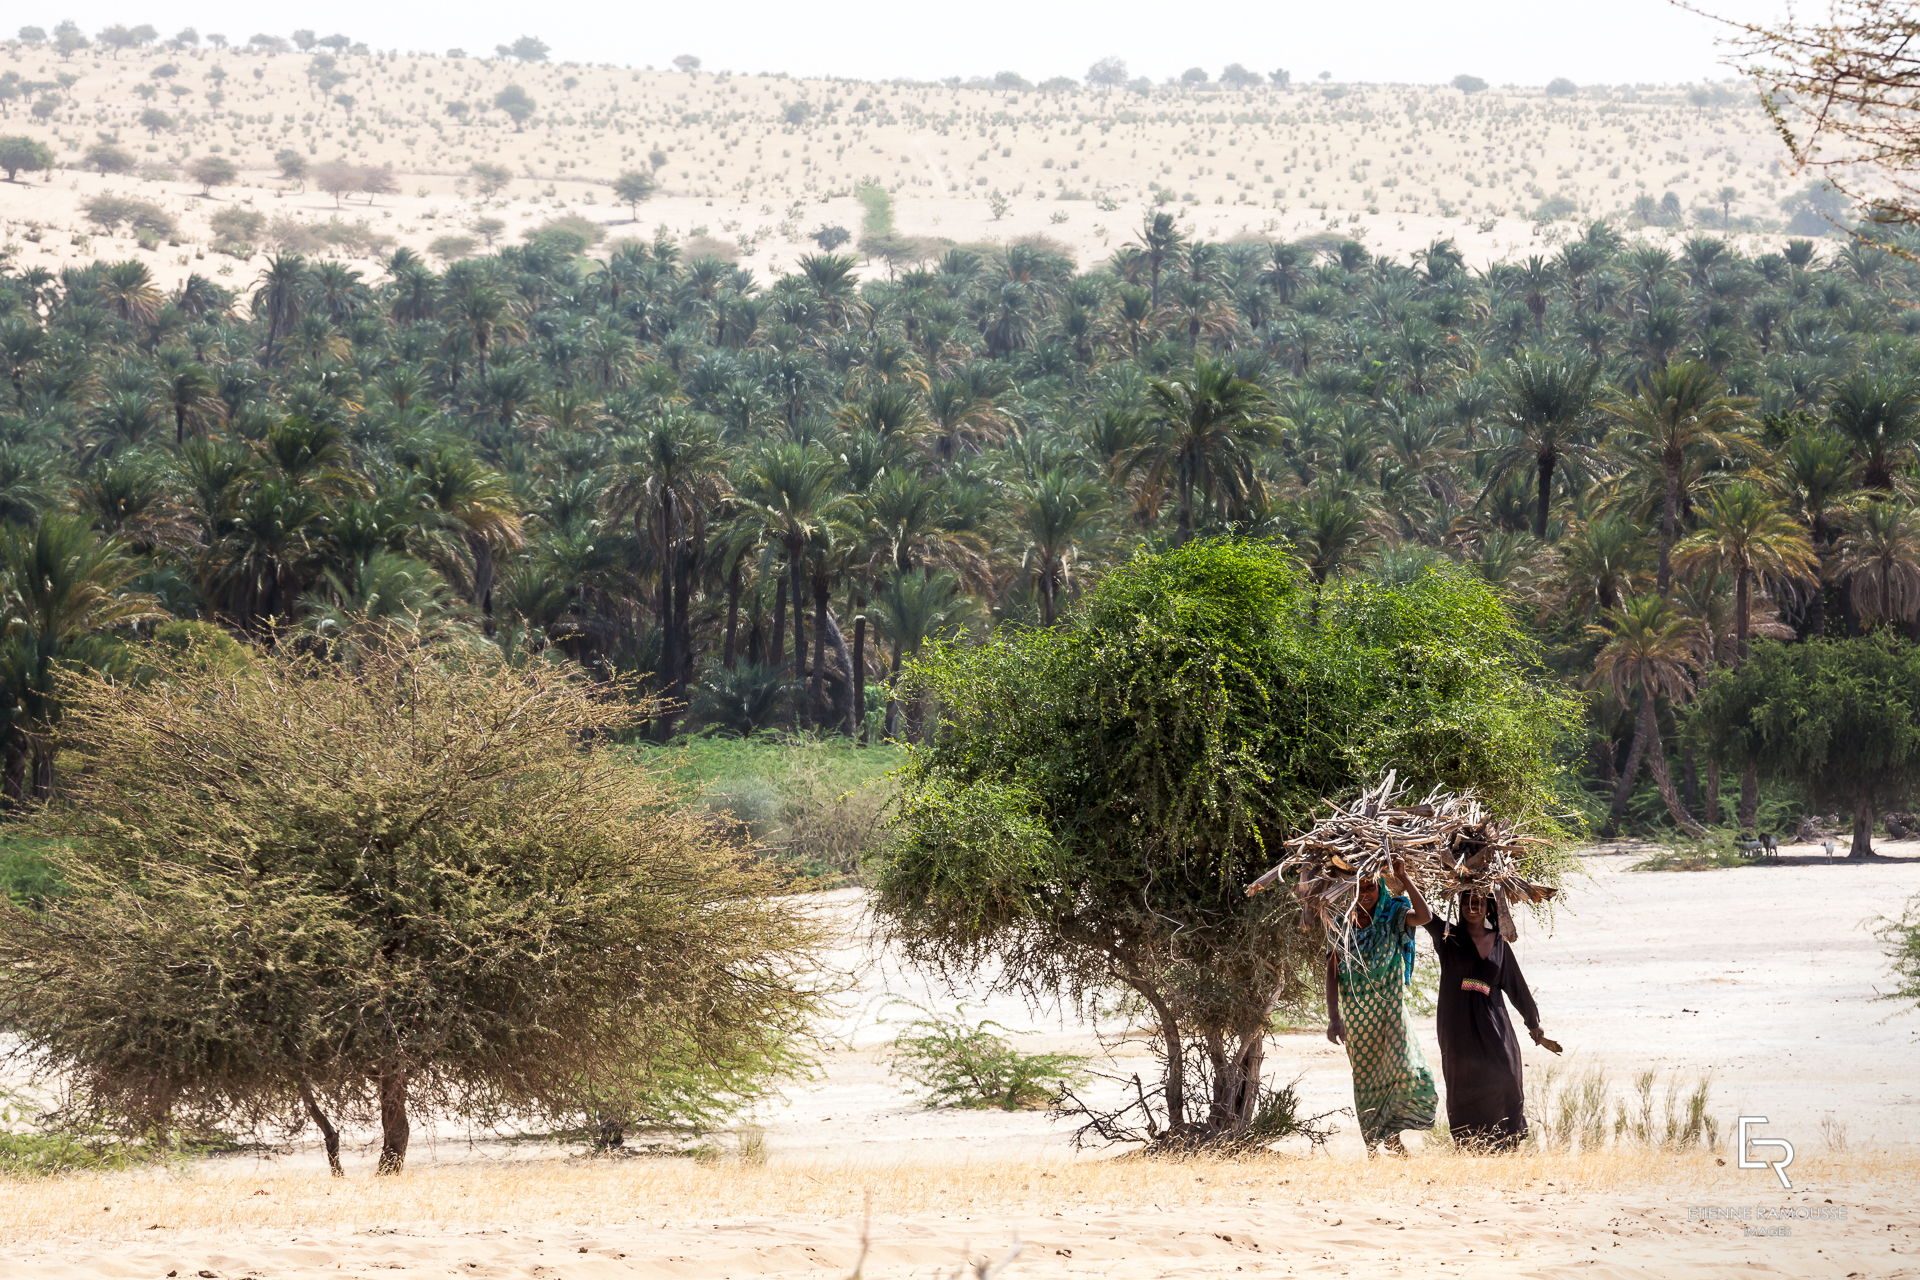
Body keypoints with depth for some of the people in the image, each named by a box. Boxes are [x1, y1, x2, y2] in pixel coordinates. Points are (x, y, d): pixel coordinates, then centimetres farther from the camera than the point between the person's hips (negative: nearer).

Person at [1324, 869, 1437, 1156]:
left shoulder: (1392, 916, 1)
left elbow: (1424, 916, -19)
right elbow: (1331, 971, 0)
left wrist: (1403, 881, -24)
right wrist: (1333, 1018, -8)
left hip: (1391, 1007, 0)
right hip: (1356, 1012, 0)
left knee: (1406, 1070, -12)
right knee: (1365, 1078, 3)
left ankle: (1391, 1134, 7)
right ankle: (1372, 1145, 9)